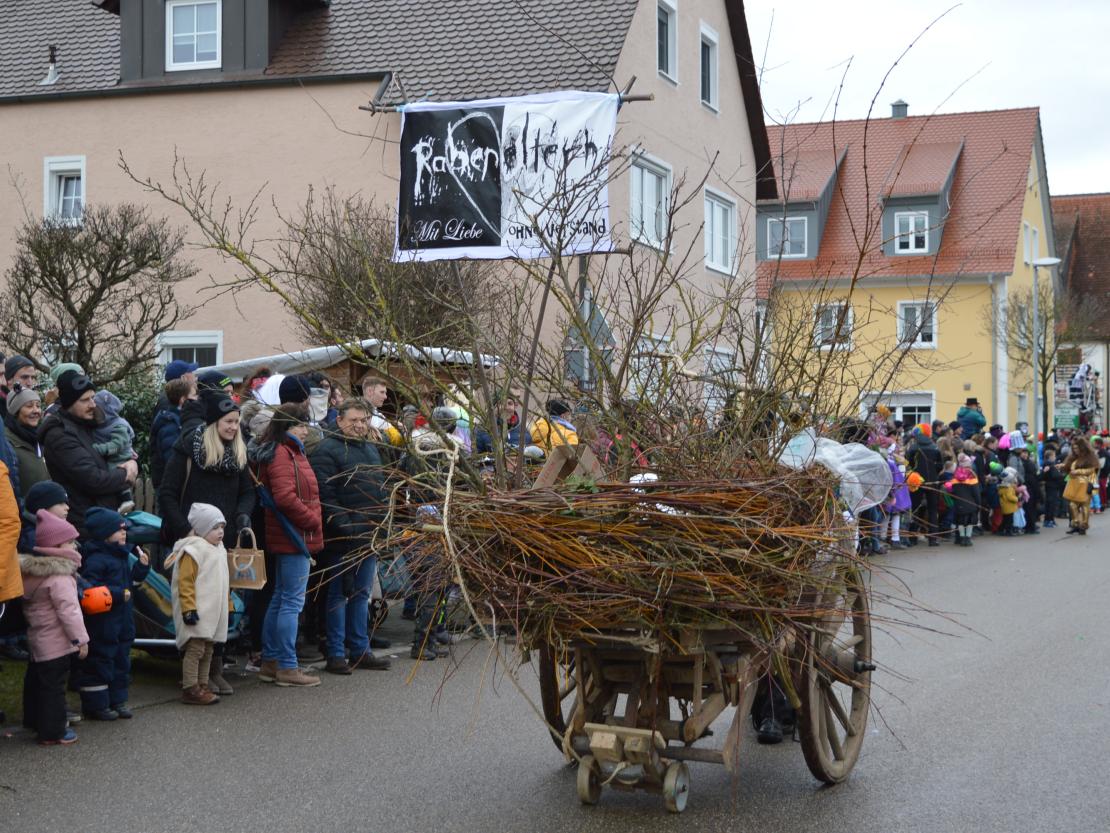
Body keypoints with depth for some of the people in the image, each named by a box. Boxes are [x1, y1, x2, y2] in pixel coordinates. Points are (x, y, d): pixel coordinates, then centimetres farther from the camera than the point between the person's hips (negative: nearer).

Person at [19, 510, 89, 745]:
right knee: (54, 686, -4)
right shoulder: (59, 577, -21)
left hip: (37, 638, 10)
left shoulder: (31, 572, 8)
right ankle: (53, 732, 0)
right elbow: (68, 610, -23)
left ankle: (34, 720, 33)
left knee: (35, 680, 19)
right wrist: (80, 638, -17)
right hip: (56, 642, -10)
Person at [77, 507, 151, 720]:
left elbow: (131, 580, 23)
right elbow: (89, 589, -24)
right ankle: (96, 704, 8)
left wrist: (142, 566, 6)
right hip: (102, 623, -9)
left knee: (121, 660, 15)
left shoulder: (121, 556, 13)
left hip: (121, 621, 10)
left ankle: (117, 700, 25)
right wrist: (119, 593, -23)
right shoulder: (96, 559, -17)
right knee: (99, 662, -1)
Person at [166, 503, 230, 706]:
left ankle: (202, 685, 20)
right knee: (195, 648, -9)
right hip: (197, 612, -9)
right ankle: (190, 689, -7)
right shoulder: (193, 550, -13)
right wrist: (189, 609, -21)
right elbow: (185, 583, -17)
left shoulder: (218, 549, 17)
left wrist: (225, 608, 26)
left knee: (207, 650, 13)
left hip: (214, 612, 9)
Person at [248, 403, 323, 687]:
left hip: (287, 538, 11)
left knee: (280, 599, 15)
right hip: (294, 537, -11)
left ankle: (270, 662, 23)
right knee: (293, 601, -6)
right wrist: (313, 521, -14)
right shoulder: (282, 454, -15)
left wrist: (311, 521, 11)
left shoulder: (289, 452, 16)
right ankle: (287, 667, -1)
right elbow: (285, 497, -24)